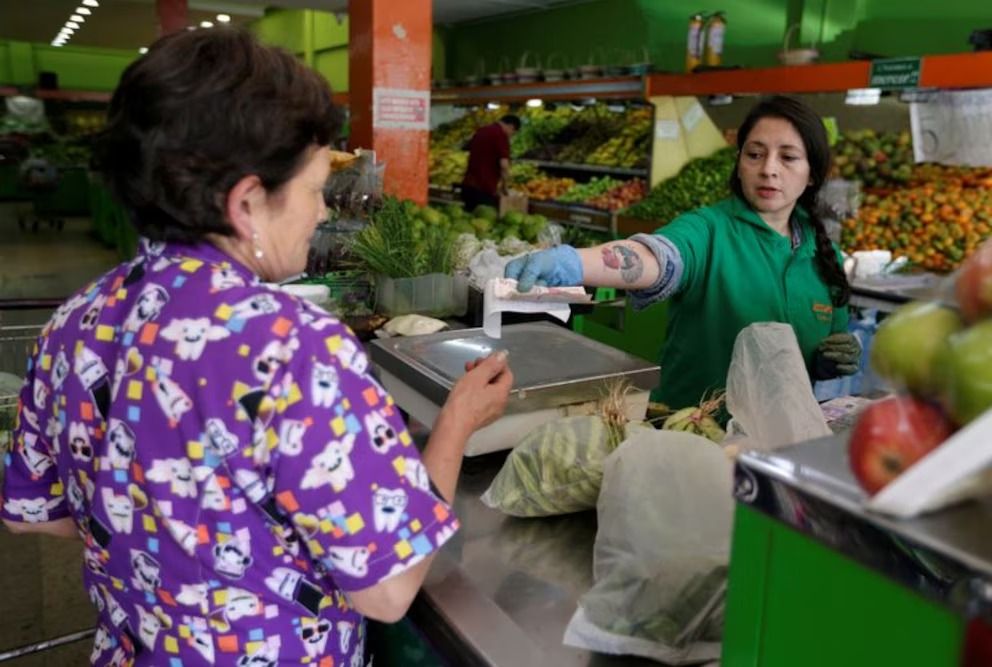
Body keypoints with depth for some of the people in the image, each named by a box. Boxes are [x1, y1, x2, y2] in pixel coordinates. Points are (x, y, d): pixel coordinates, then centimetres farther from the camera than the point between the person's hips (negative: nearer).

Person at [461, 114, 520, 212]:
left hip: (468, 185, 8)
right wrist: (505, 186, -2)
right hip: (484, 189, -8)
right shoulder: (501, 135, -9)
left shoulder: (481, 131, 16)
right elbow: (504, 164, -18)